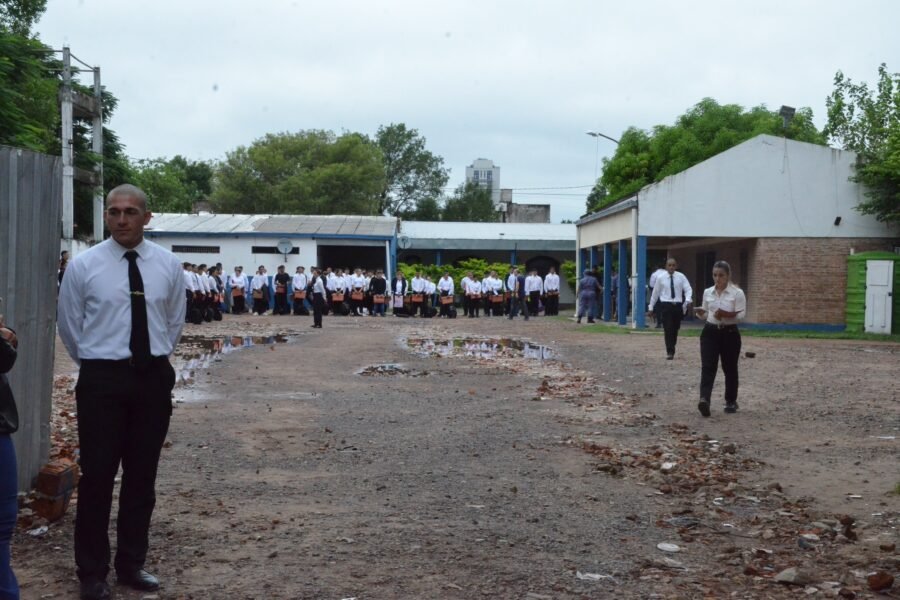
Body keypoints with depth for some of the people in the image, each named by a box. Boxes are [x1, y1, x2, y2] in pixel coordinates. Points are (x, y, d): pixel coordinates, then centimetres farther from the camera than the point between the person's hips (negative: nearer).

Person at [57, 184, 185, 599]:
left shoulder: (168, 265, 2)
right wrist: (95, 364, 11)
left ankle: (131, 564, 25)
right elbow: (69, 324, 6)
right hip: (103, 379, -2)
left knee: (142, 476, 10)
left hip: (153, 378, 3)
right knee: (97, 476, 0)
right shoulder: (84, 265, -5)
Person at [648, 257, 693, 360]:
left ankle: (672, 350, 27)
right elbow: (655, 293, 8)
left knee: (675, 329, 11)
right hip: (666, 305, -2)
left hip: (678, 305, 2)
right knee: (668, 329, -10)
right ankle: (669, 352, -7)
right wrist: (651, 307, 10)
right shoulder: (661, 278, 1)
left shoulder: (681, 277, 1)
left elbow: (688, 289, -3)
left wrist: (688, 300, -23)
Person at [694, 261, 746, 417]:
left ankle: (731, 402, 27)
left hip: (729, 333, -3)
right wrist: (701, 313, -8)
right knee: (707, 367, -13)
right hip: (710, 332, 3)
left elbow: (741, 315, -11)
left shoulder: (737, 293, -7)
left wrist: (727, 314, -27)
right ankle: (704, 400, -26)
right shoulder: (707, 292, 7)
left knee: (730, 369, 10)